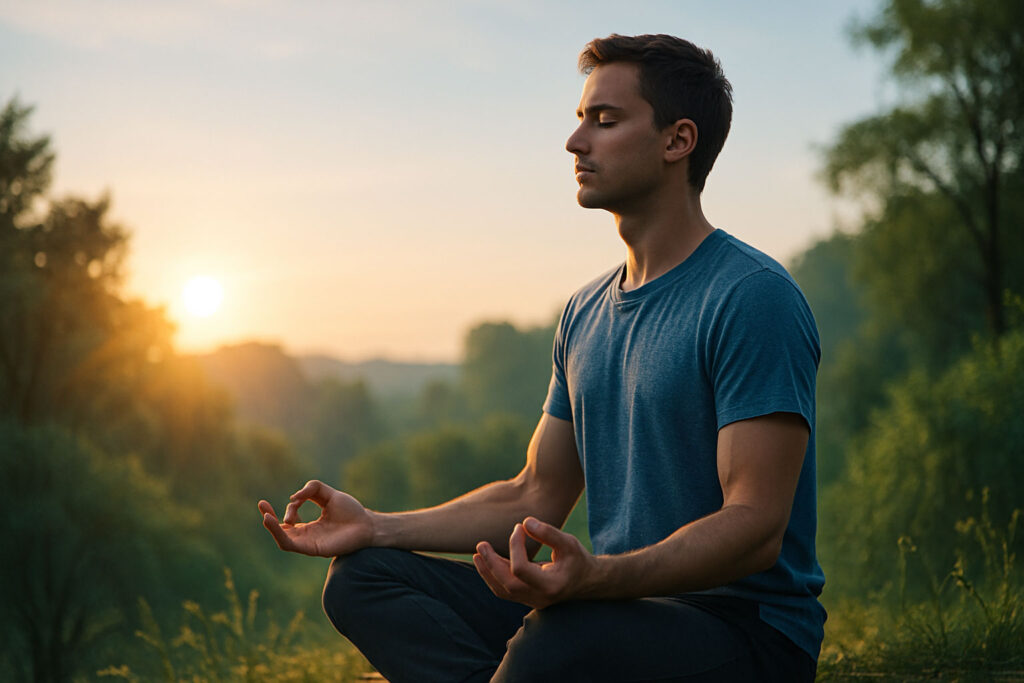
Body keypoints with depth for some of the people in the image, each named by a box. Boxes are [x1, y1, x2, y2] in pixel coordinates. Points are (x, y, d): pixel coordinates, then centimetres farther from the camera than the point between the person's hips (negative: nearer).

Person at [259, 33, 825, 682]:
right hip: (623, 605, 8)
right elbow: (535, 496, 18)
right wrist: (375, 527, 7)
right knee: (362, 576, -4)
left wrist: (599, 575, -36)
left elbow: (756, 529, -20)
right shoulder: (588, 312, 15)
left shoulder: (752, 298, -12)